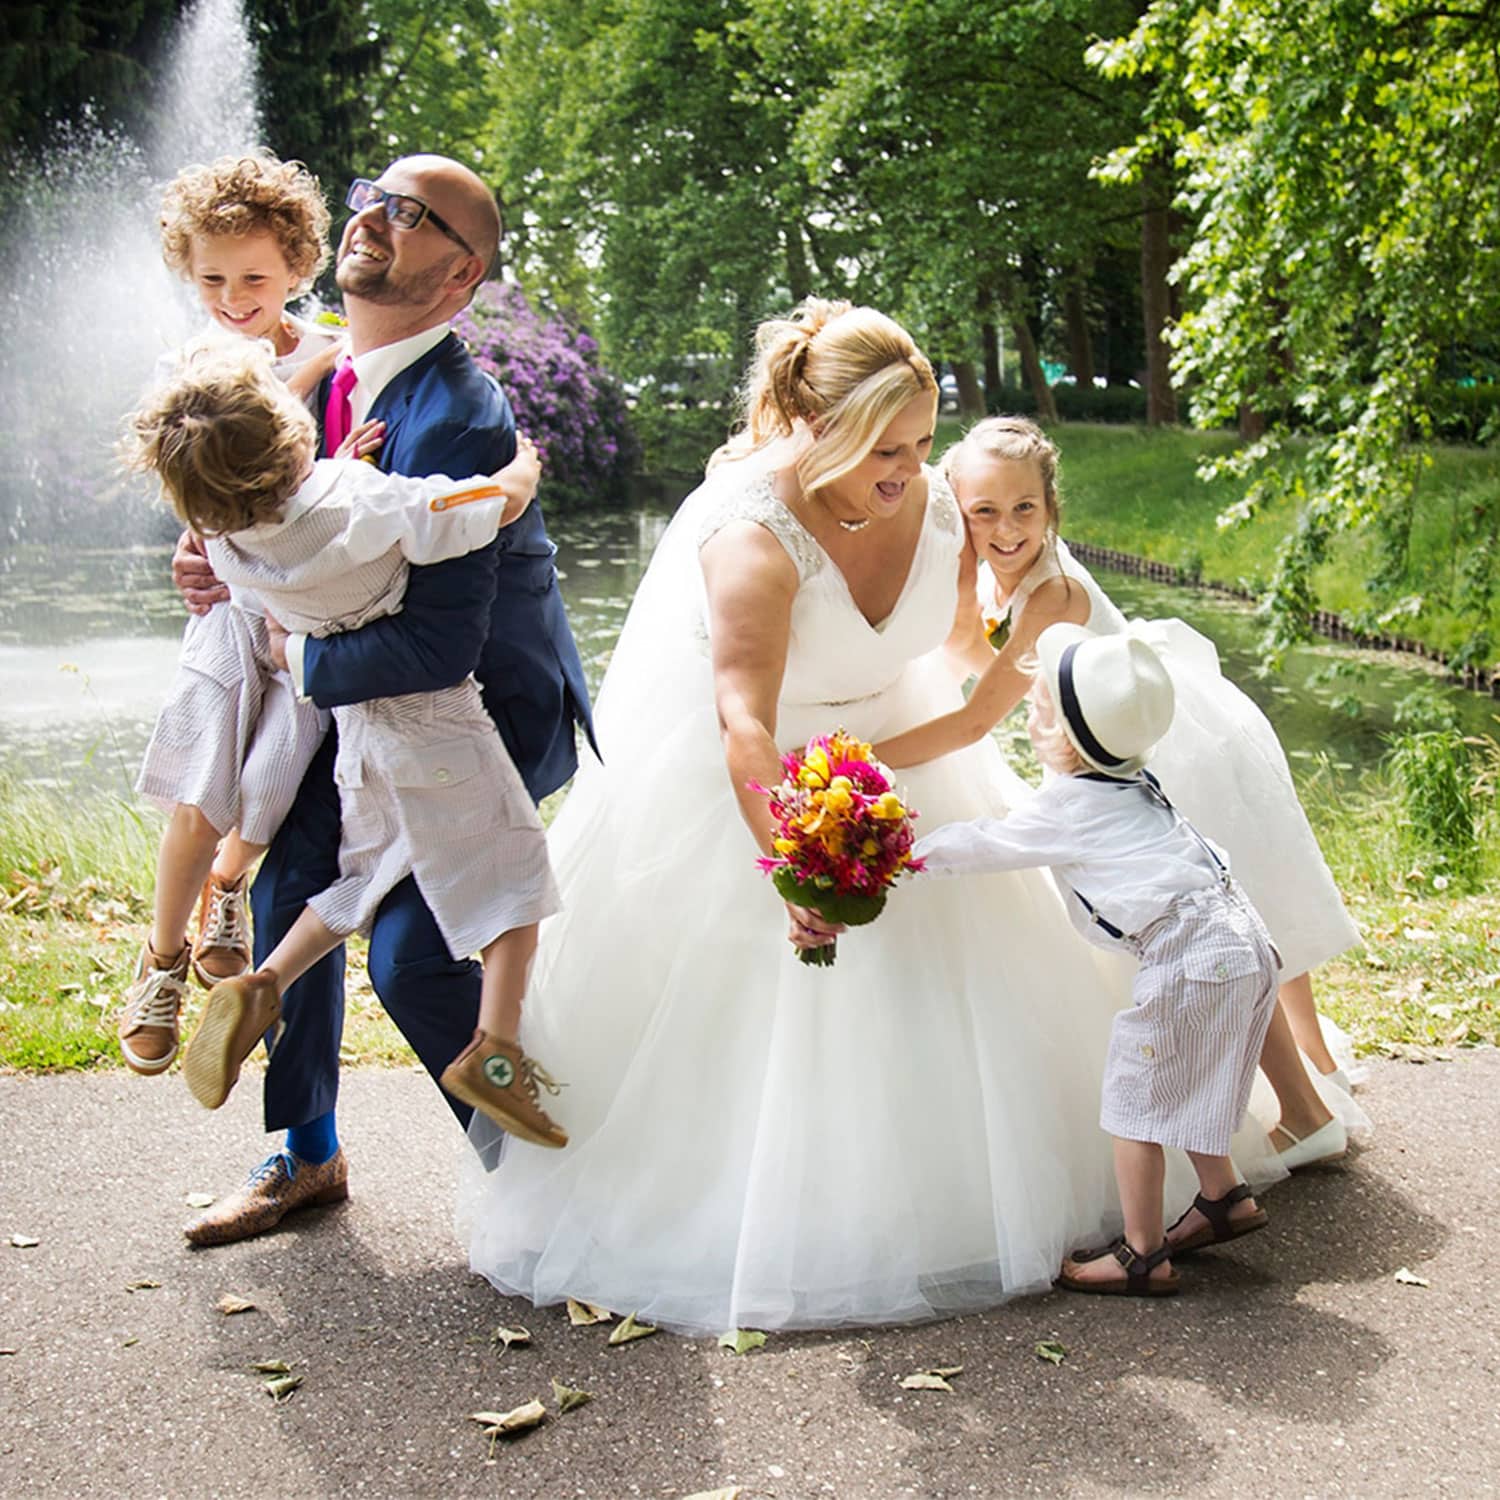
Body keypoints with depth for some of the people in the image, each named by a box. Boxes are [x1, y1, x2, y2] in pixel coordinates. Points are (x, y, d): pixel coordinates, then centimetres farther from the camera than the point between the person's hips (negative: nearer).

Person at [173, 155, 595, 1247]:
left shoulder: (456, 419, -29)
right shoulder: (325, 372, 0)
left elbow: (437, 649, -32)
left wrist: (292, 658, -18)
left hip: (490, 711, -8)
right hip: (373, 698, 8)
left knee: (412, 954, -14)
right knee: (288, 887, 8)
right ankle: (308, 1155, 29)